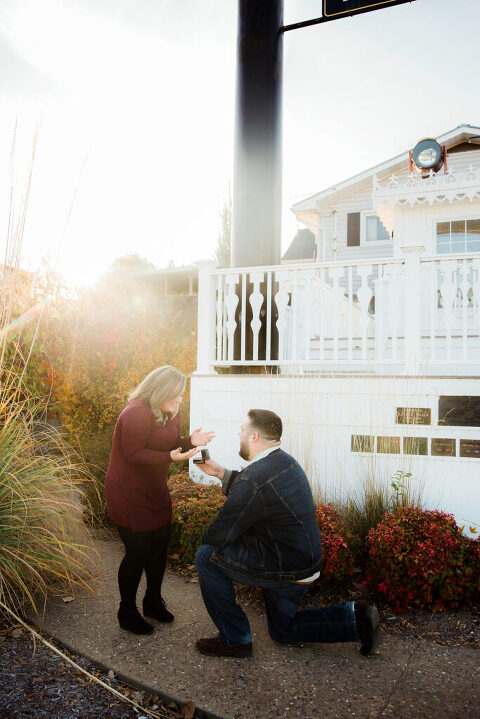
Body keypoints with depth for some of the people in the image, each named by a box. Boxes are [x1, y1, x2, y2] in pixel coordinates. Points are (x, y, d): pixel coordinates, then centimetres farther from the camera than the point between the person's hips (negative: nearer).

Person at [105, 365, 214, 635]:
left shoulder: (171, 413, 5)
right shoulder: (136, 413, -23)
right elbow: (133, 454, -26)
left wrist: (190, 441, -10)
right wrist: (170, 457, -33)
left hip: (156, 491, 8)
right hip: (130, 495, -8)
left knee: (159, 547, 13)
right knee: (138, 552, -3)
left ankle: (153, 602, 33)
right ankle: (127, 612, 17)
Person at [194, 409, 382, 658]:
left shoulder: (253, 480, -27)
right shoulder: (286, 461, 2)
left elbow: (219, 536, -17)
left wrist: (206, 542, 5)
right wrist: (222, 473, 17)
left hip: (284, 569, -9)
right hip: (307, 562, 9)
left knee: (207, 556, -1)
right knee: (282, 630, 28)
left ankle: (234, 639, 9)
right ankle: (354, 618, 15)